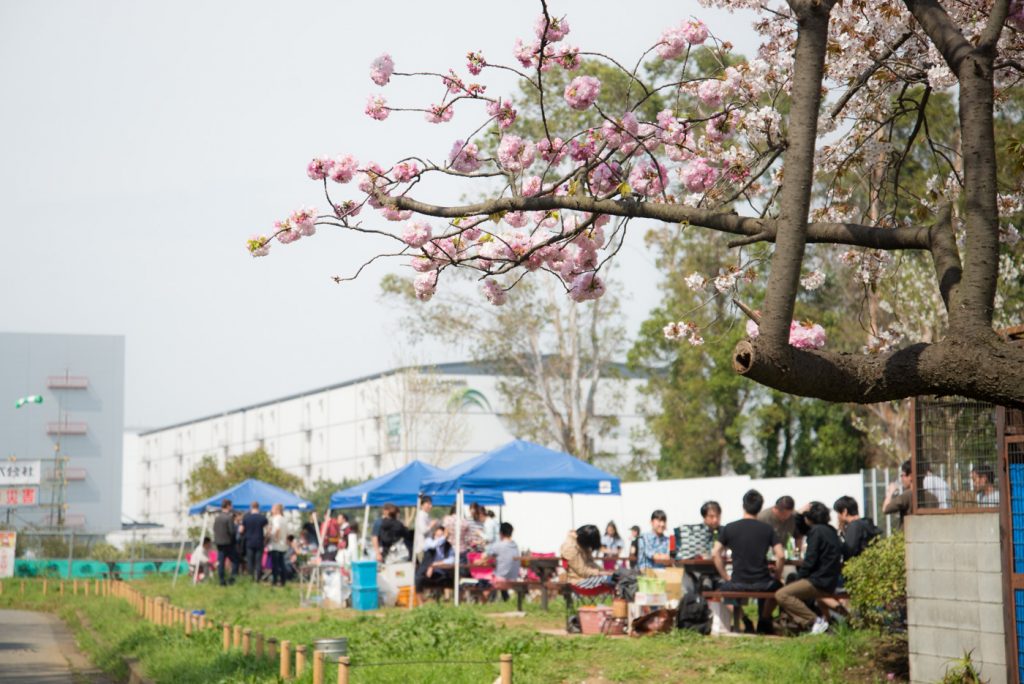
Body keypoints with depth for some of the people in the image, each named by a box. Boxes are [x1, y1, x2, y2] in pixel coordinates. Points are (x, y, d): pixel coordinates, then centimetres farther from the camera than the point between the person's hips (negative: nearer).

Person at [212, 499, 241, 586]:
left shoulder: (217, 517, 6)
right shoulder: (229, 517, -15)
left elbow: (214, 529, 11)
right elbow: (232, 531, -18)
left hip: (218, 542, 6)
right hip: (228, 542, -6)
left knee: (220, 562, 7)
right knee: (235, 561, 6)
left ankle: (222, 581, 7)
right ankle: (233, 577, -5)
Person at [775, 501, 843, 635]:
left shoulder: (817, 531, -11)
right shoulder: (830, 530, 17)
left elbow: (810, 561, -15)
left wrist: (798, 578, -4)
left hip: (820, 583, -10)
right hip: (828, 581, 10)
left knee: (781, 595, -18)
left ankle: (816, 621, -19)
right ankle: (802, 623, -4)